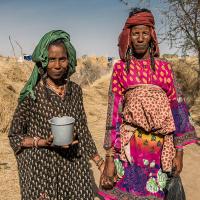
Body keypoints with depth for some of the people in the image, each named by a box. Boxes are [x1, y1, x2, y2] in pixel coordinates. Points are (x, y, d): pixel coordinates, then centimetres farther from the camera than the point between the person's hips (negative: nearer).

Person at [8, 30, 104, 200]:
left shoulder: (75, 90, 0)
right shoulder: (33, 93, -11)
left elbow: (82, 130, 7)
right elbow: (15, 136, -6)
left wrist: (99, 162, 5)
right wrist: (45, 142, -21)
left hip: (74, 169, 4)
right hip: (41, 169, -3)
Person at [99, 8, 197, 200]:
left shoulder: (164, 67, 8)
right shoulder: (120, 68, 4)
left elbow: (176, 106, 6)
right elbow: (113, 110, -2)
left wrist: (179, 152, 1)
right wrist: (109, 158, -8)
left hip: (161, 146, 2)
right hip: (130, 143, -1)